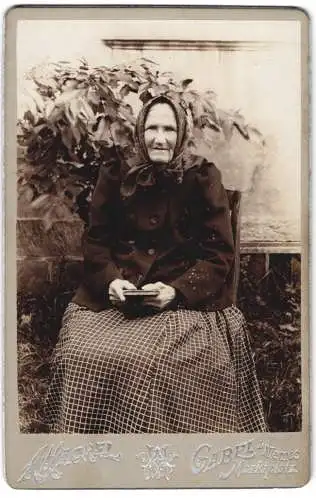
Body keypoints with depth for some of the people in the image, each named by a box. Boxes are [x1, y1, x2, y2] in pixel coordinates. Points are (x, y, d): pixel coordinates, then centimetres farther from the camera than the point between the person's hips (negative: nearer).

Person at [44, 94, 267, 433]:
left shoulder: (203, 178, 1)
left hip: (186, 298, -2)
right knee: (80, 355, -21)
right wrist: (110, 280, -9)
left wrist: (177, 290, -16)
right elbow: (95, 240, 11)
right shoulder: (115, 176, 8)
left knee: (154, 363, -29)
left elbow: (219, 253, -1)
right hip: (116, 295, 3)